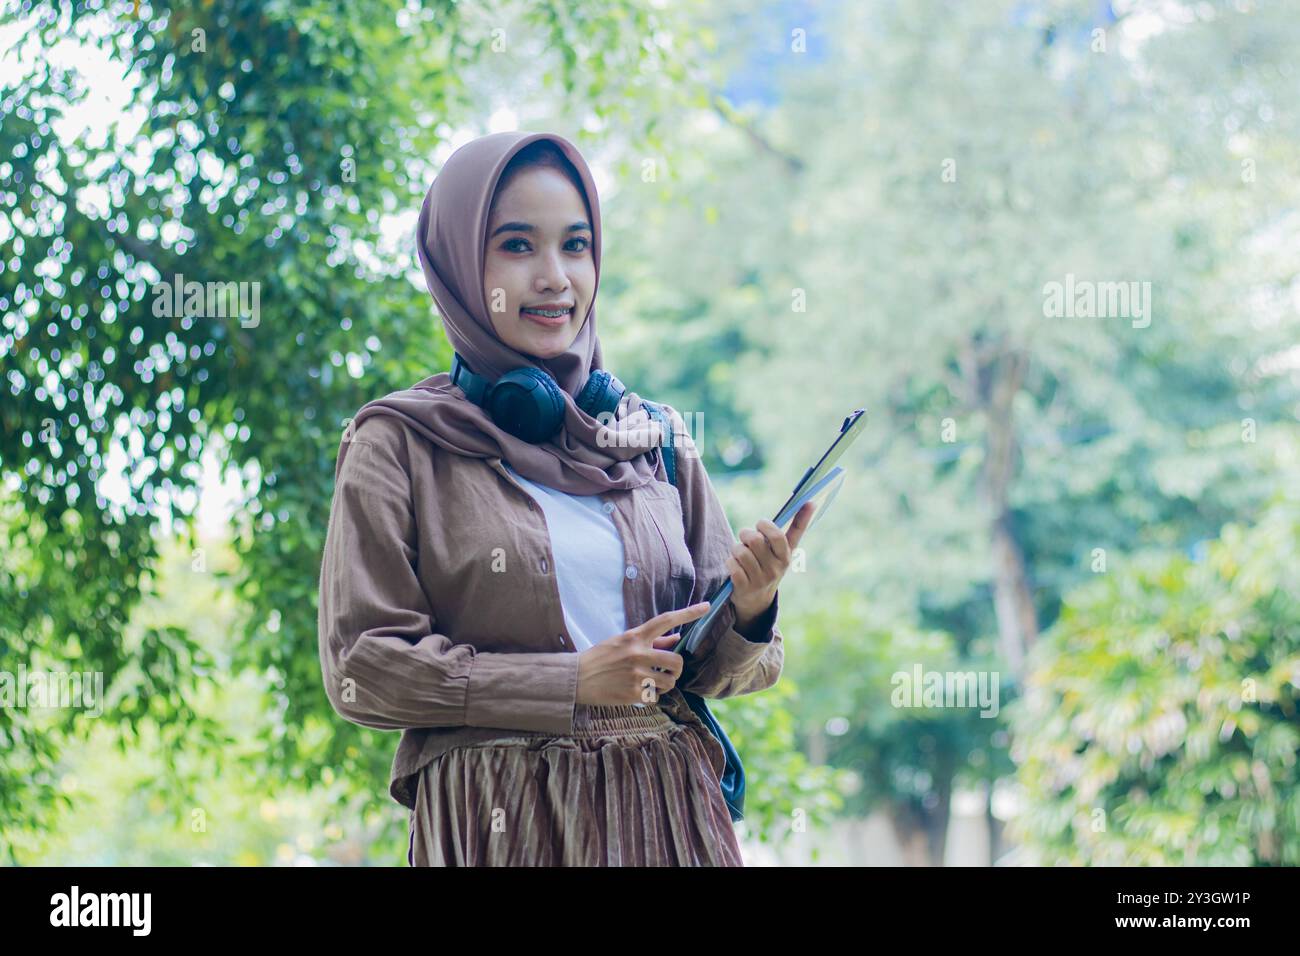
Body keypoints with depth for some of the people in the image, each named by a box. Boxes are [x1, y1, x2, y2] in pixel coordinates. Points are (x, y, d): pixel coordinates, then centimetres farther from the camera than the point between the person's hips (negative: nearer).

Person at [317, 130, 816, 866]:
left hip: (665, 817, 3)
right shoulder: (399, 445, -1)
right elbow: (361, 667, -9)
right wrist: (571, 682, -13)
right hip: (497, 827, -3)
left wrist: (750, 611, -12)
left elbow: (717, 671, 10)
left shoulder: (655, 440, 9)